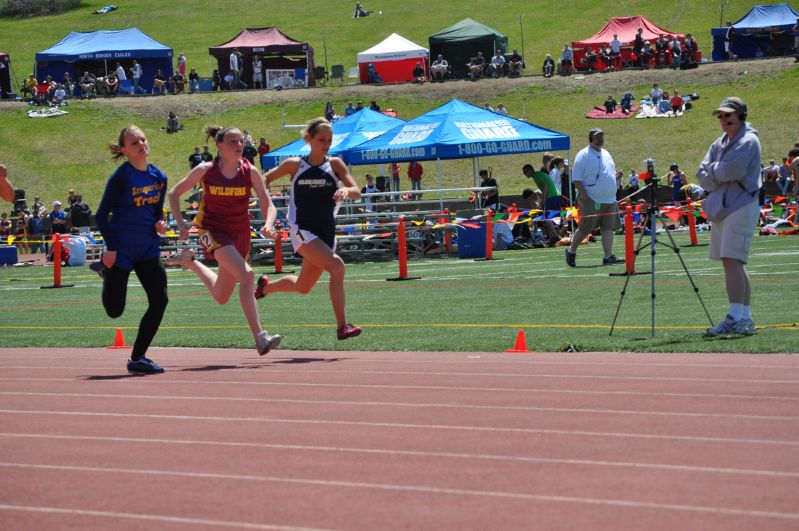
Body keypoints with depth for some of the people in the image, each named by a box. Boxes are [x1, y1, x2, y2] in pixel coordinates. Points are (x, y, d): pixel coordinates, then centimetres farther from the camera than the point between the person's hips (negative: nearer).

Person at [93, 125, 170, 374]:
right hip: (122, 249, -5)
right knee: (114, 310, 2)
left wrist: (160, 223, -3)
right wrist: (110, 247, -16)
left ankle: (138, 358, 5)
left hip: (148, 249, 5)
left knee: (160, 300, -6)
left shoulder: (158, 177, 6)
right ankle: (106, 269, 35)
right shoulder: (122, 176, -12)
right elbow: (102, 215, -9)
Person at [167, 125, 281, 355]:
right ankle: (260, 338, -33)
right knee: (246, 275, -30)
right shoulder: (206, 170, -9)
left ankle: (190, 261, 43)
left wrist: (268, 225, -29)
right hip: (213, 230, -4)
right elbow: (174, 193, 3)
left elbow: (268, 205, -8)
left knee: (221, 297, 15)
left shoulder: (250, 172, -5)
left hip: (240, 234, 4)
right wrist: (180, 223, -9)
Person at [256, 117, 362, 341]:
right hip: (302, 230, -4)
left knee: (302, 287, 16)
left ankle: (265, 286, 46)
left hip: (326, 233, 4)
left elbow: (356, 192, -6)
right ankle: (342, 326, -28)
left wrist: (346, 190, -28)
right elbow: (266, 178, 14)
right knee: (336, 266, -27)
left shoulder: (335, 164, 3)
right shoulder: (295, 165, -1)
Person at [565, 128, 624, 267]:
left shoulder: (606, 154, 17)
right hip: (591, 200, -7)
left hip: (609, 199, 7)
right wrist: (583, 195, -18)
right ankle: (571, 251, 15)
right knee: (585, 228, -4)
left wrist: (617, 176, 5)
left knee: (608, 228, 0)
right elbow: (576, 178, -12)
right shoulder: (583, 155, -7)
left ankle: (608, 256, -1)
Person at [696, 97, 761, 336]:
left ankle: (736, 318, -22)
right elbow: (702, 174, 11)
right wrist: (718, 178, -8)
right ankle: (745, 319, 12)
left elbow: (732, 170, -20)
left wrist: (712, 170, -3)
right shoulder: (720, 143, 18)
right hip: (721, 207, 9)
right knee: (732, 263, 9)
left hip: (741, 206, -9)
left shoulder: (748, 141, -7)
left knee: (732, 260, -17)